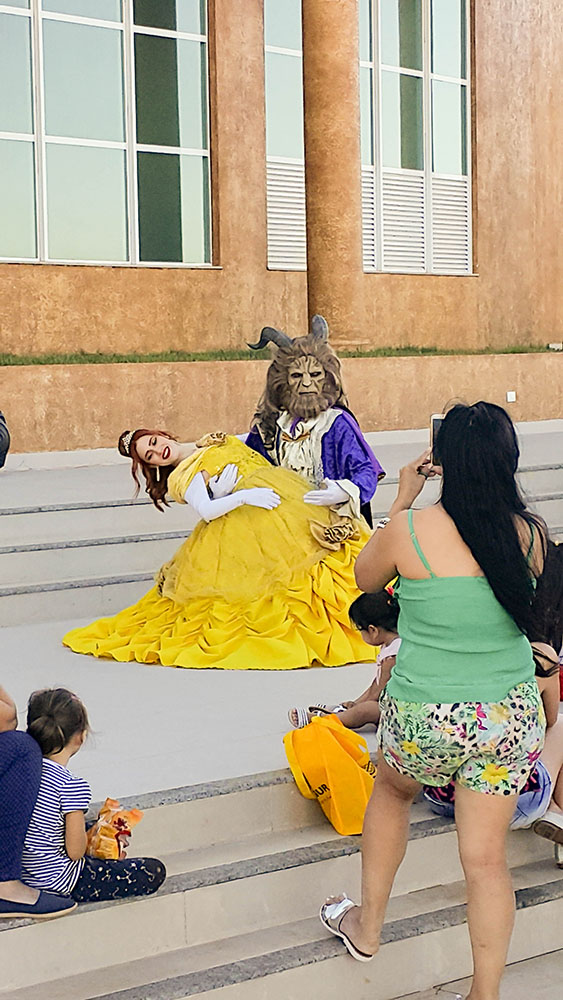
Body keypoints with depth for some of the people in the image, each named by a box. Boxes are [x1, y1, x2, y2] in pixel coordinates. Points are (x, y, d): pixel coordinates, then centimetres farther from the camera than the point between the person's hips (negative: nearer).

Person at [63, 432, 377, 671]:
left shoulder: (215, 443, 26)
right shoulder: (183, 478, 6)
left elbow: (260, 461, 24)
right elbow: (206, 511, -10)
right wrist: (243, 496, -23)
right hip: (248, 518, -6)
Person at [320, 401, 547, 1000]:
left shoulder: (410, 529, -17)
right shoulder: (529, 533, -9)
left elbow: (364, 577, 5)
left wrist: (403, 499, 8)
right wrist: (483, 481, 13)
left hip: (424, 720, -1)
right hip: (510, 718, 1)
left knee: (392, 792, 29)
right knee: (486, 859, 12)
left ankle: (367, 927, 43)